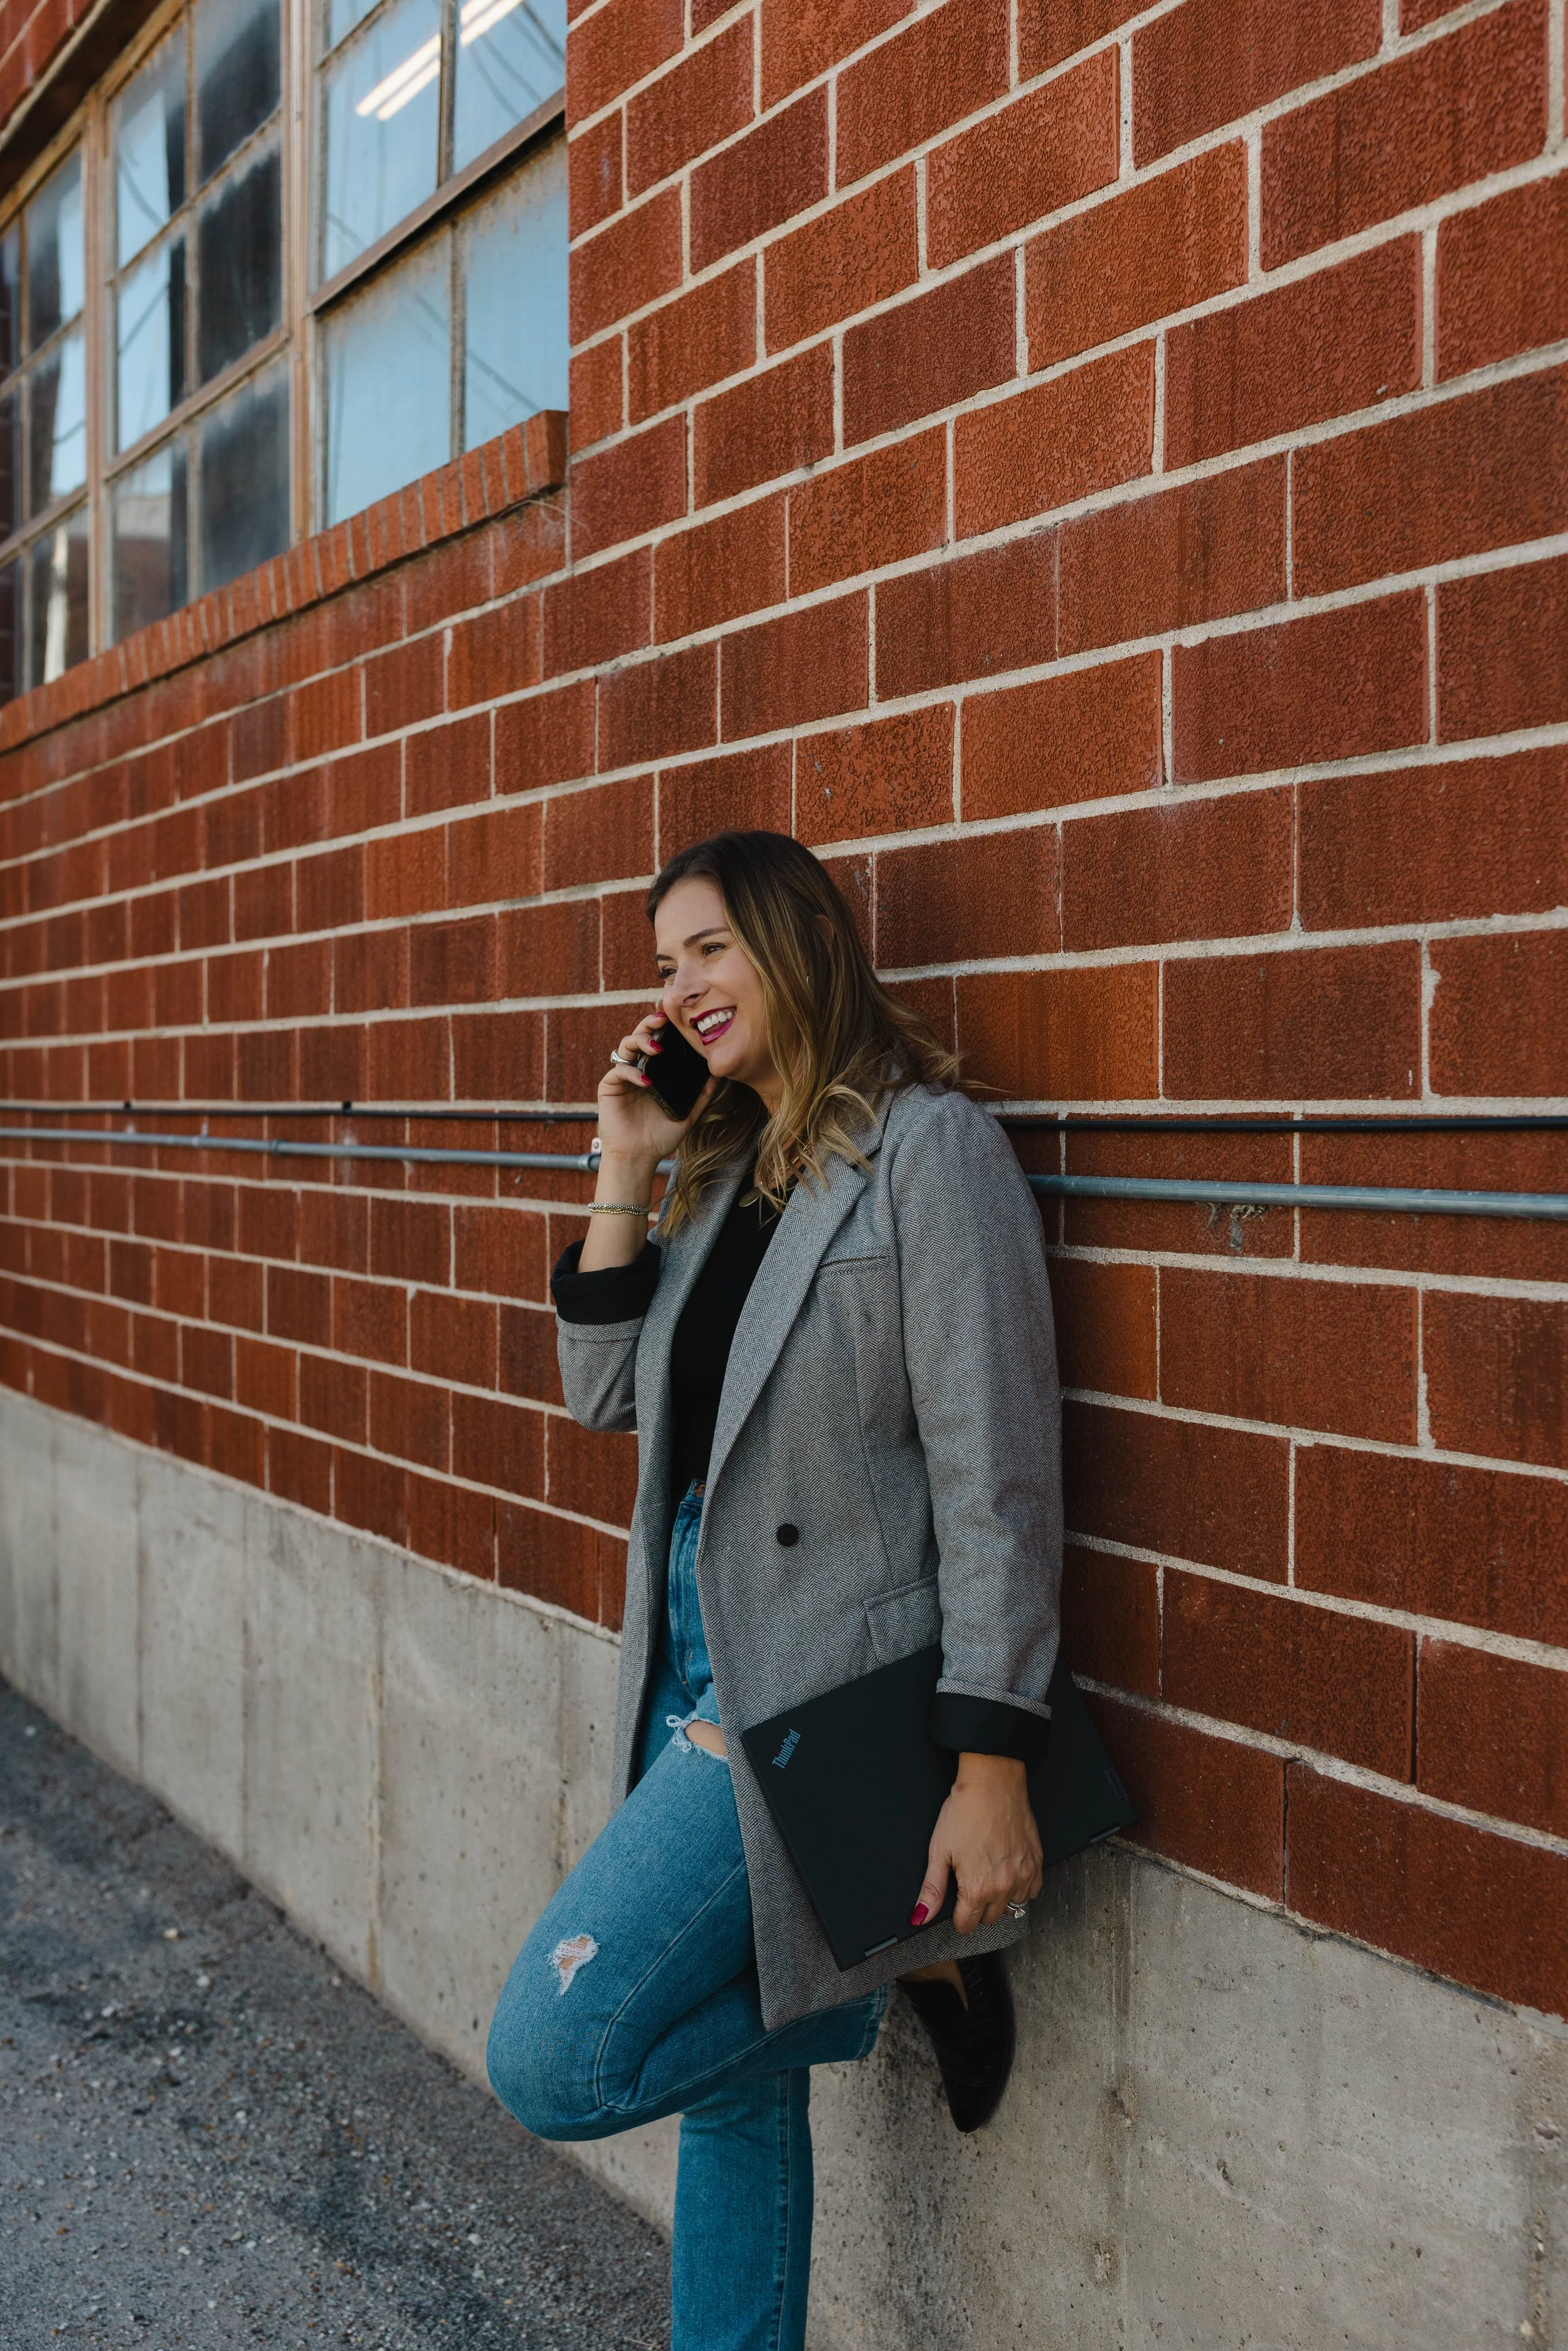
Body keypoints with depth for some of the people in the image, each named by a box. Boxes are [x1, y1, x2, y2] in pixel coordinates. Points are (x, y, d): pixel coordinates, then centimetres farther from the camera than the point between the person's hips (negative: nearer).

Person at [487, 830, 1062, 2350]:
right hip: (693, 1664, 8)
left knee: (552, 2060, -9)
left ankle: (901, 1966, 8)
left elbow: (996, 1471, -16)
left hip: (816, 1688, -8)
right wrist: (623, 1174, 2)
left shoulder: (928, 1145, -12)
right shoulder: (722, 1162, 12)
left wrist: (992, 1765, -18)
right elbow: (608, 1396, 11)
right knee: (727, 2079, 17)